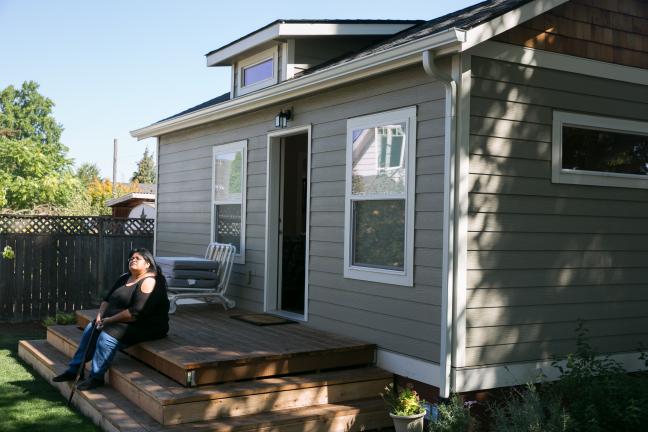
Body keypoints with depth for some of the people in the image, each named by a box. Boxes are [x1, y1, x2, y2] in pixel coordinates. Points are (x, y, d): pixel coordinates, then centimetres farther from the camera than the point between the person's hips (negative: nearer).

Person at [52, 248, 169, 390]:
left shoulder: (149, 281, -19)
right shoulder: (125, 278, 12)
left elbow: (136, 312, -27)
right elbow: (108, 298, 16)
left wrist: (110, 320, -18)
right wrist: (100, 314, -4)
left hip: (146, 326, -10)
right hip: (120, 322, 10)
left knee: (107, 336, -26)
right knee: (91, 329, 5)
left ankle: (96, 377, -12)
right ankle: (74, 369, 11)